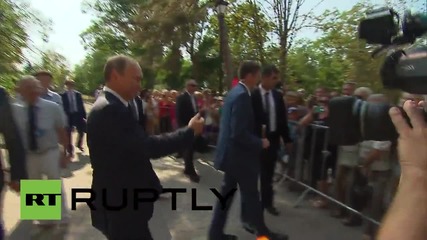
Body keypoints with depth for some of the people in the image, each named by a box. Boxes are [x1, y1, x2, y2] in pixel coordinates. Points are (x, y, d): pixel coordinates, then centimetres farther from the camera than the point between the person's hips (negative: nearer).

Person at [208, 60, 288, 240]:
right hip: (238, 155, -10)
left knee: (228, 192, 17)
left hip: (231, 153, 10)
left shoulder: (235, 92, 9)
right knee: (251, 195, 9)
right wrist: (260, 143, -14)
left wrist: (256, 141, 15)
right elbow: (239, 133, -27)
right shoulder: (242, 95, -22)